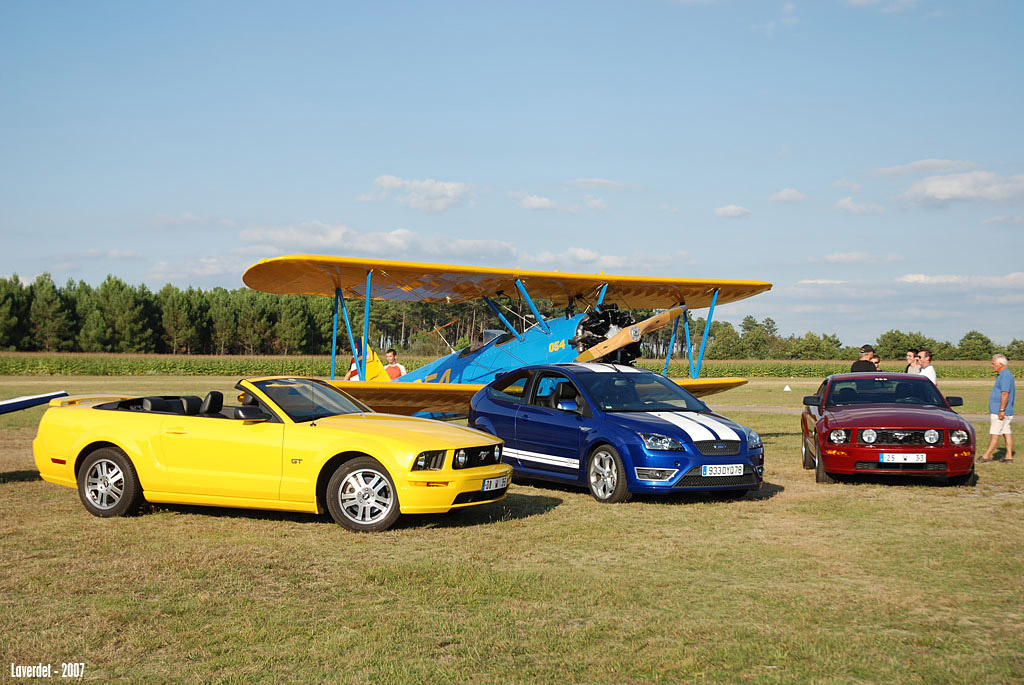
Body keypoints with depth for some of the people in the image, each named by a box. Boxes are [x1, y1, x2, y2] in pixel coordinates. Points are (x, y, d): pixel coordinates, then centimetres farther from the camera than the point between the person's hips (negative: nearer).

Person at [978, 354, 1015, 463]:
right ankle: (1009, 456, 9)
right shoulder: (1003, 375, 17)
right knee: (1006, 432, 8)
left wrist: (1001, 410, -24)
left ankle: (987, 455, -1)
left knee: (994, 433, -5)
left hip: (999, 412, -11)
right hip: (998, 410, 11)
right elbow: (1013, 392, 27)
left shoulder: (1005, 375, -16)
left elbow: (1005, 394, -22)